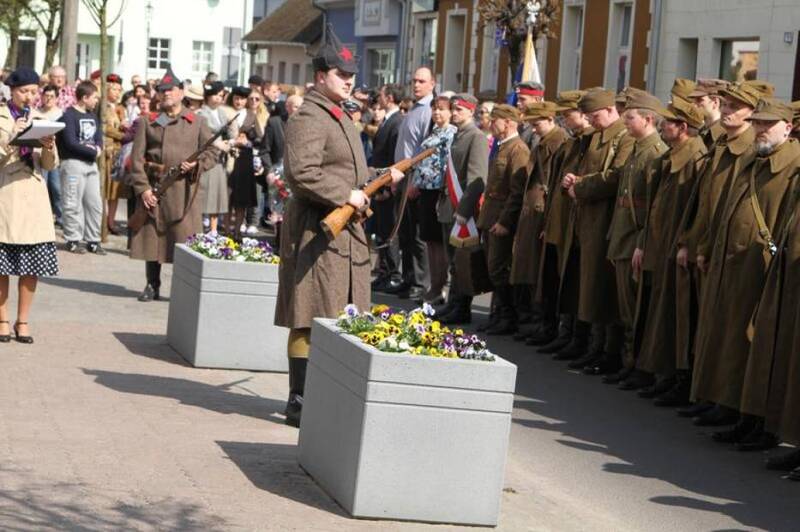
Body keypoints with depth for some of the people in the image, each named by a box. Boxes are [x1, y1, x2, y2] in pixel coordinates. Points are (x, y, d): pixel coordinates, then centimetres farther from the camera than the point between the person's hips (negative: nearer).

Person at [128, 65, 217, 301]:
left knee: (185, 238, -6)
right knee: (151, 236, 5)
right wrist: (142, 188, -8)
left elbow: (212, 151, 10)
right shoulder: (147, 122, 9)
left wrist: (197, 164, -10)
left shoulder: (196, 123, 9)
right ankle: (152, 286, 16)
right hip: (153, 186, 1)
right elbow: (137, 157, 2)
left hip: (183, 190, -1)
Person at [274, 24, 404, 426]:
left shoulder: (340, 119, 20)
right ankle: (300, 403, -2)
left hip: (345, 232, 10)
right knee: (310, 321, -6)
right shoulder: (308, 119, -13)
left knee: (335, 318, 12)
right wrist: (346, 196, -21)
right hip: (317, 231, -10)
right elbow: (301, 173, -24)